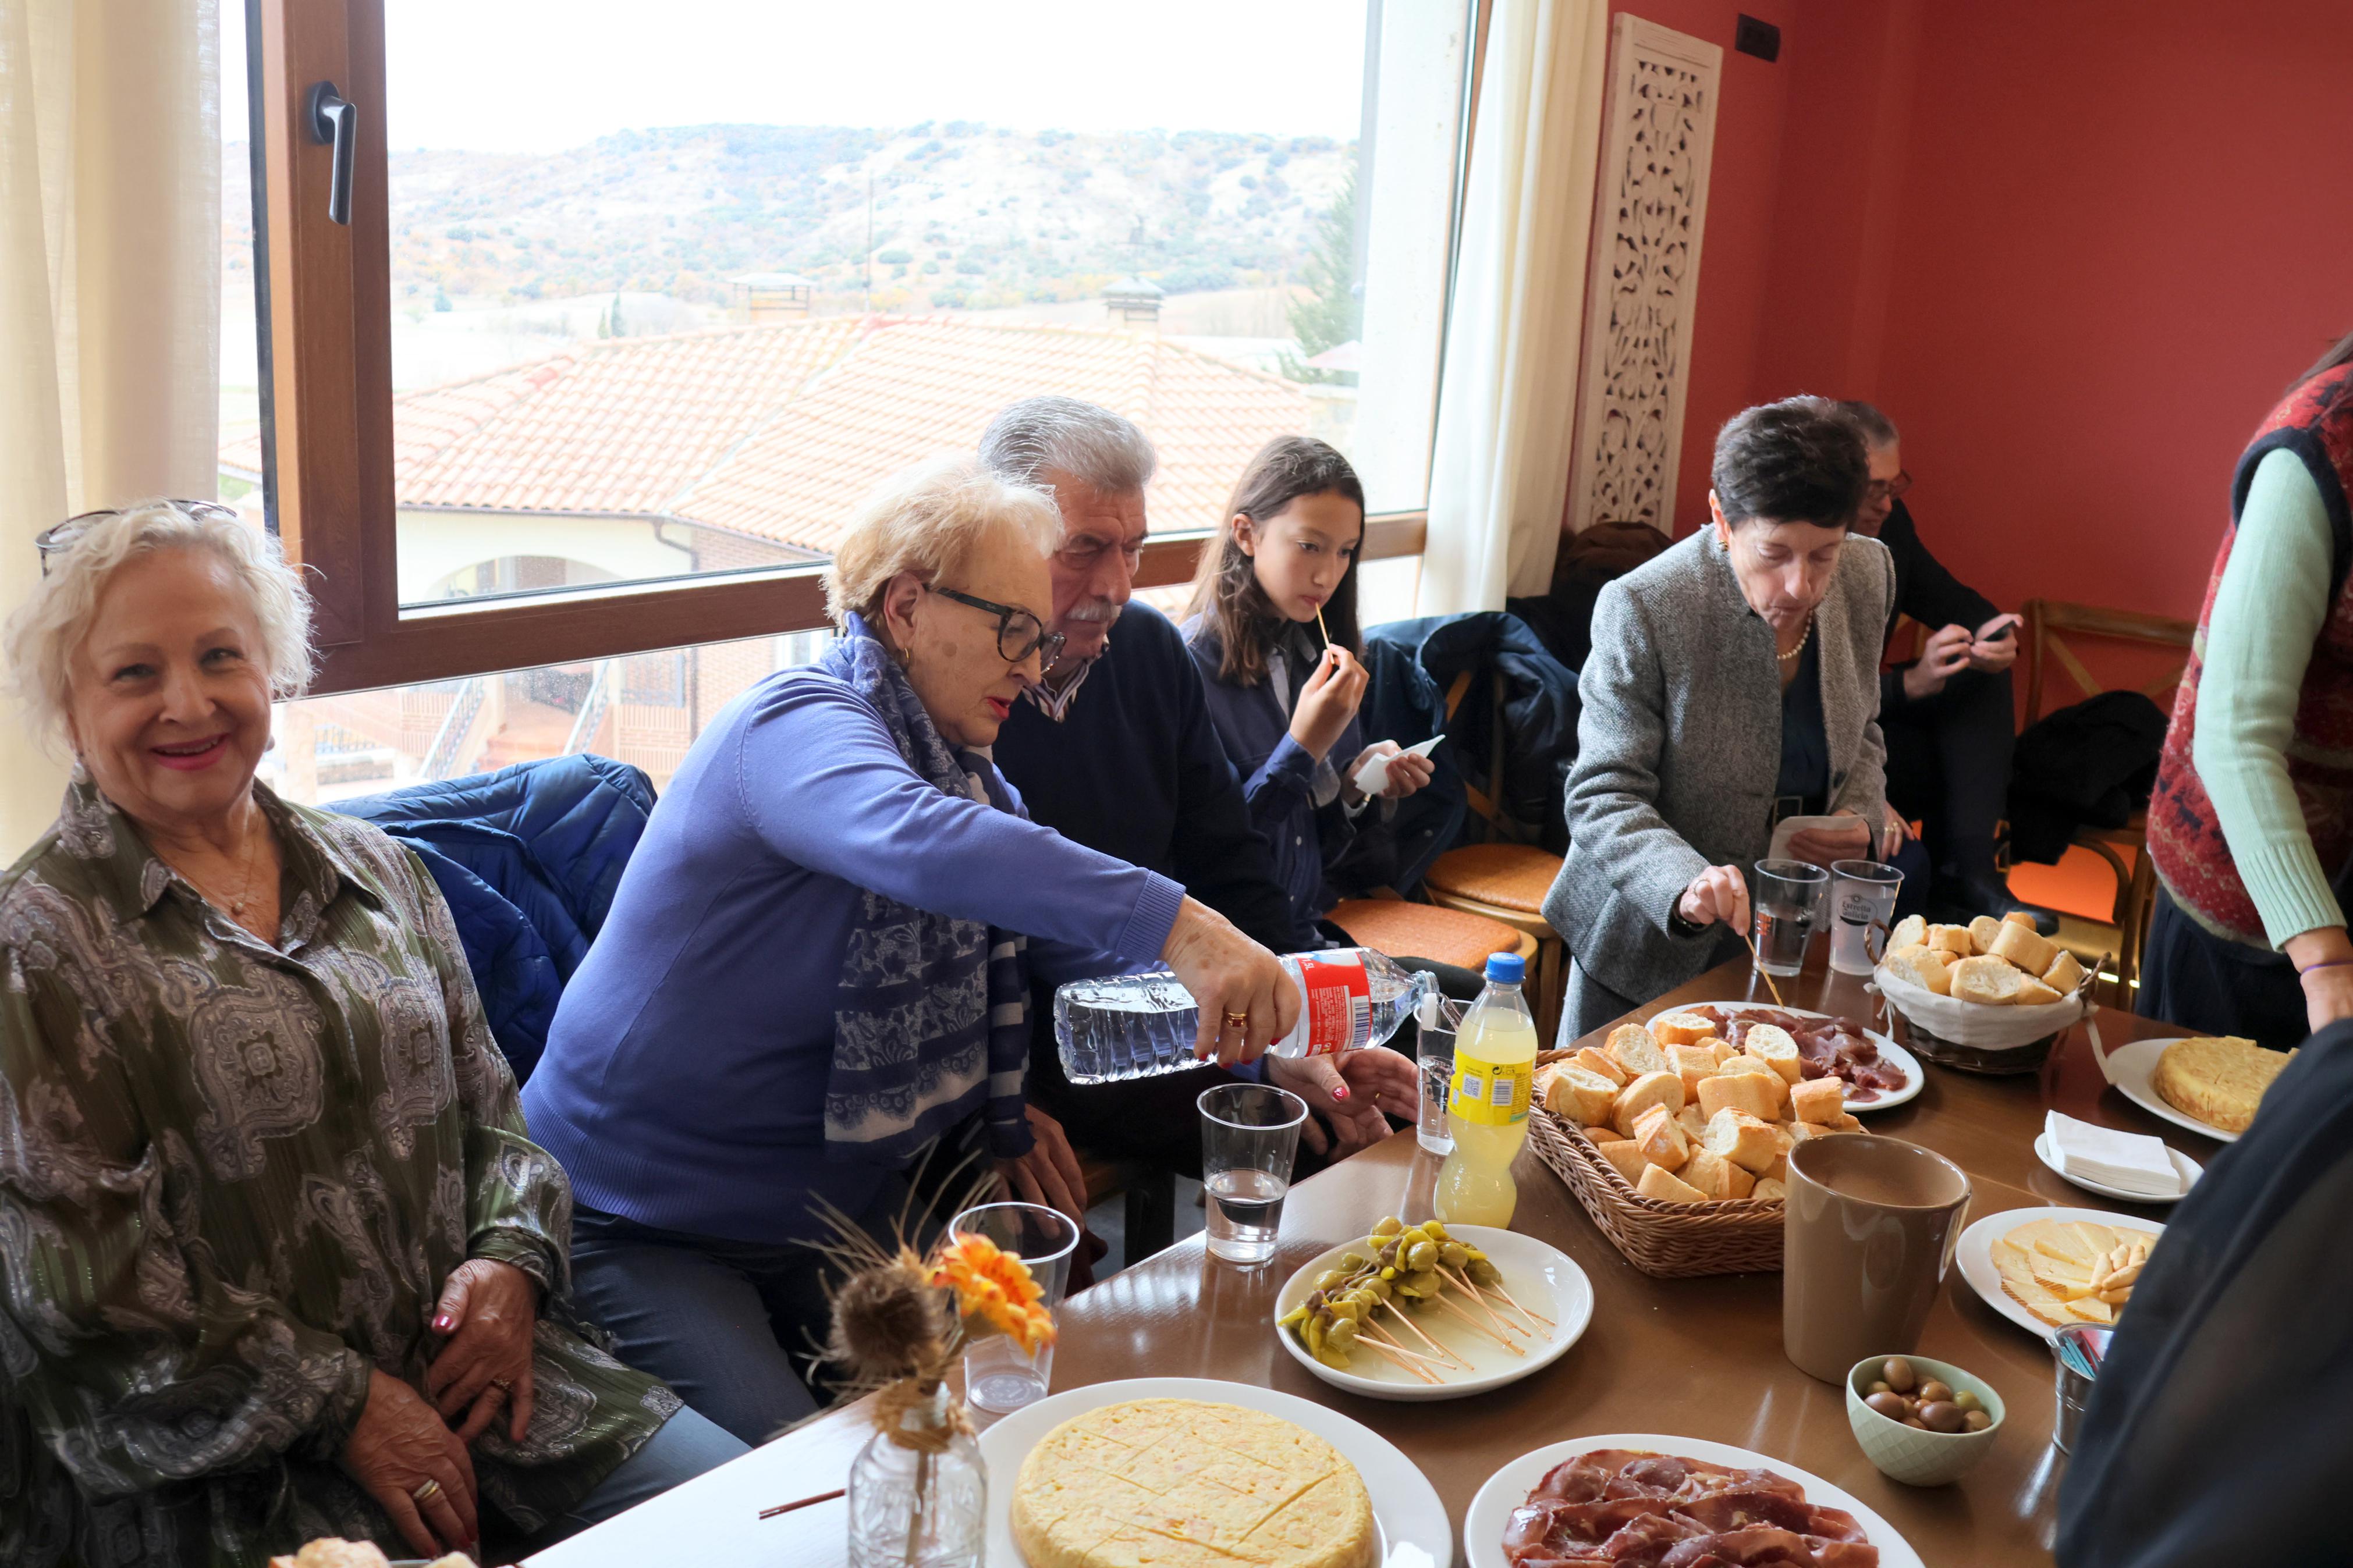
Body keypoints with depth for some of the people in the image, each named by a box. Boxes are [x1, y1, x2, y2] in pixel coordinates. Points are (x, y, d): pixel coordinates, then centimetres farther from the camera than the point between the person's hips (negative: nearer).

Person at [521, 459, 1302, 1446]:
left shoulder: (960, 768, 9)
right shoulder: (796, 725, -19)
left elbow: (1090, 934, 9)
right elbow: (913, 842, -42)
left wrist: (1274, 1034, -7)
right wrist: (1174, 922, -50)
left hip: (830, 1212, 8)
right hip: (640, 1230, -7)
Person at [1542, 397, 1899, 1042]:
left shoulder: (1868, 575, -6)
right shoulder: (1642, 608, -24)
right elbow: (1603, 801, -23)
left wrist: (1862, 816, -9)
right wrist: (1686, 886, -41)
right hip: (1653, 941, -4)